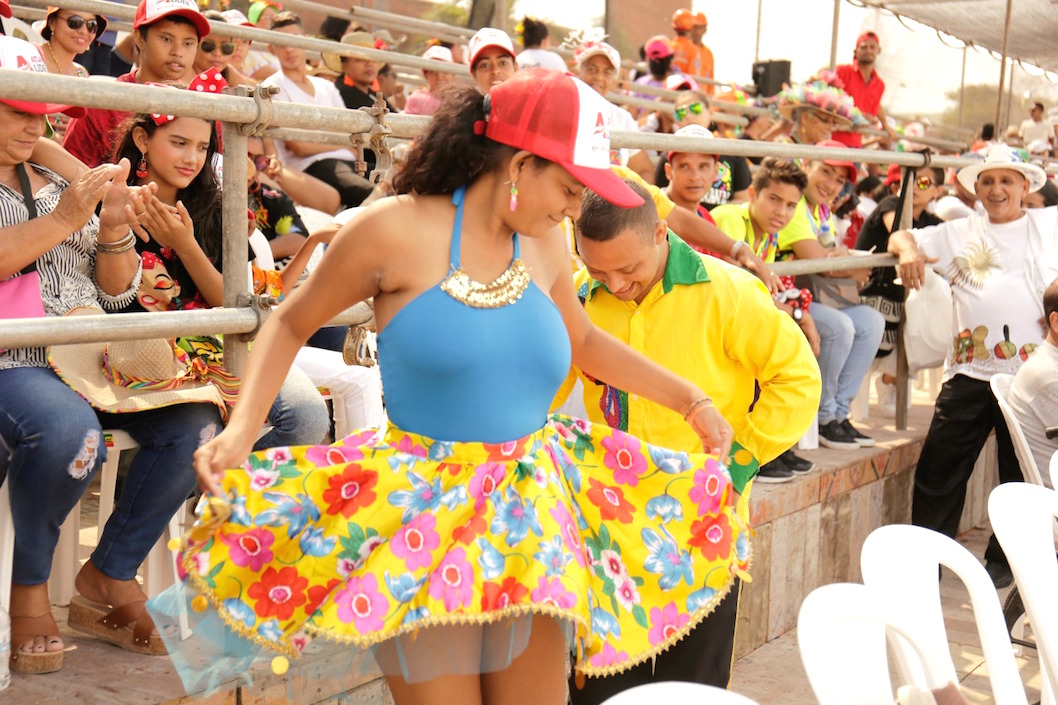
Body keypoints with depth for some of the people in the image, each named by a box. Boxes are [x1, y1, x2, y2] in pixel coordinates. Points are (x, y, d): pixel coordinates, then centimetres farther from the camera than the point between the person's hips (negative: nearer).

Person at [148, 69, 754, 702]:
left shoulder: (545, 246, 6)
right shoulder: (397, 231, -9)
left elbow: (582, 341, 25)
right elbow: (290, 326, 3)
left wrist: (691, 399, 20)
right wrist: (242, 428, -12)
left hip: (531, 523, 5)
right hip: (424, 521, -5)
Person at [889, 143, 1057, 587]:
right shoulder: (959, 234, 13)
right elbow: (903, 237, 13)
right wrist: (907, 250, -9)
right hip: (970, 371, 1)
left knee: (1021, 473, 9)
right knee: (939, 468, 1)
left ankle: (1003, 559, 25)